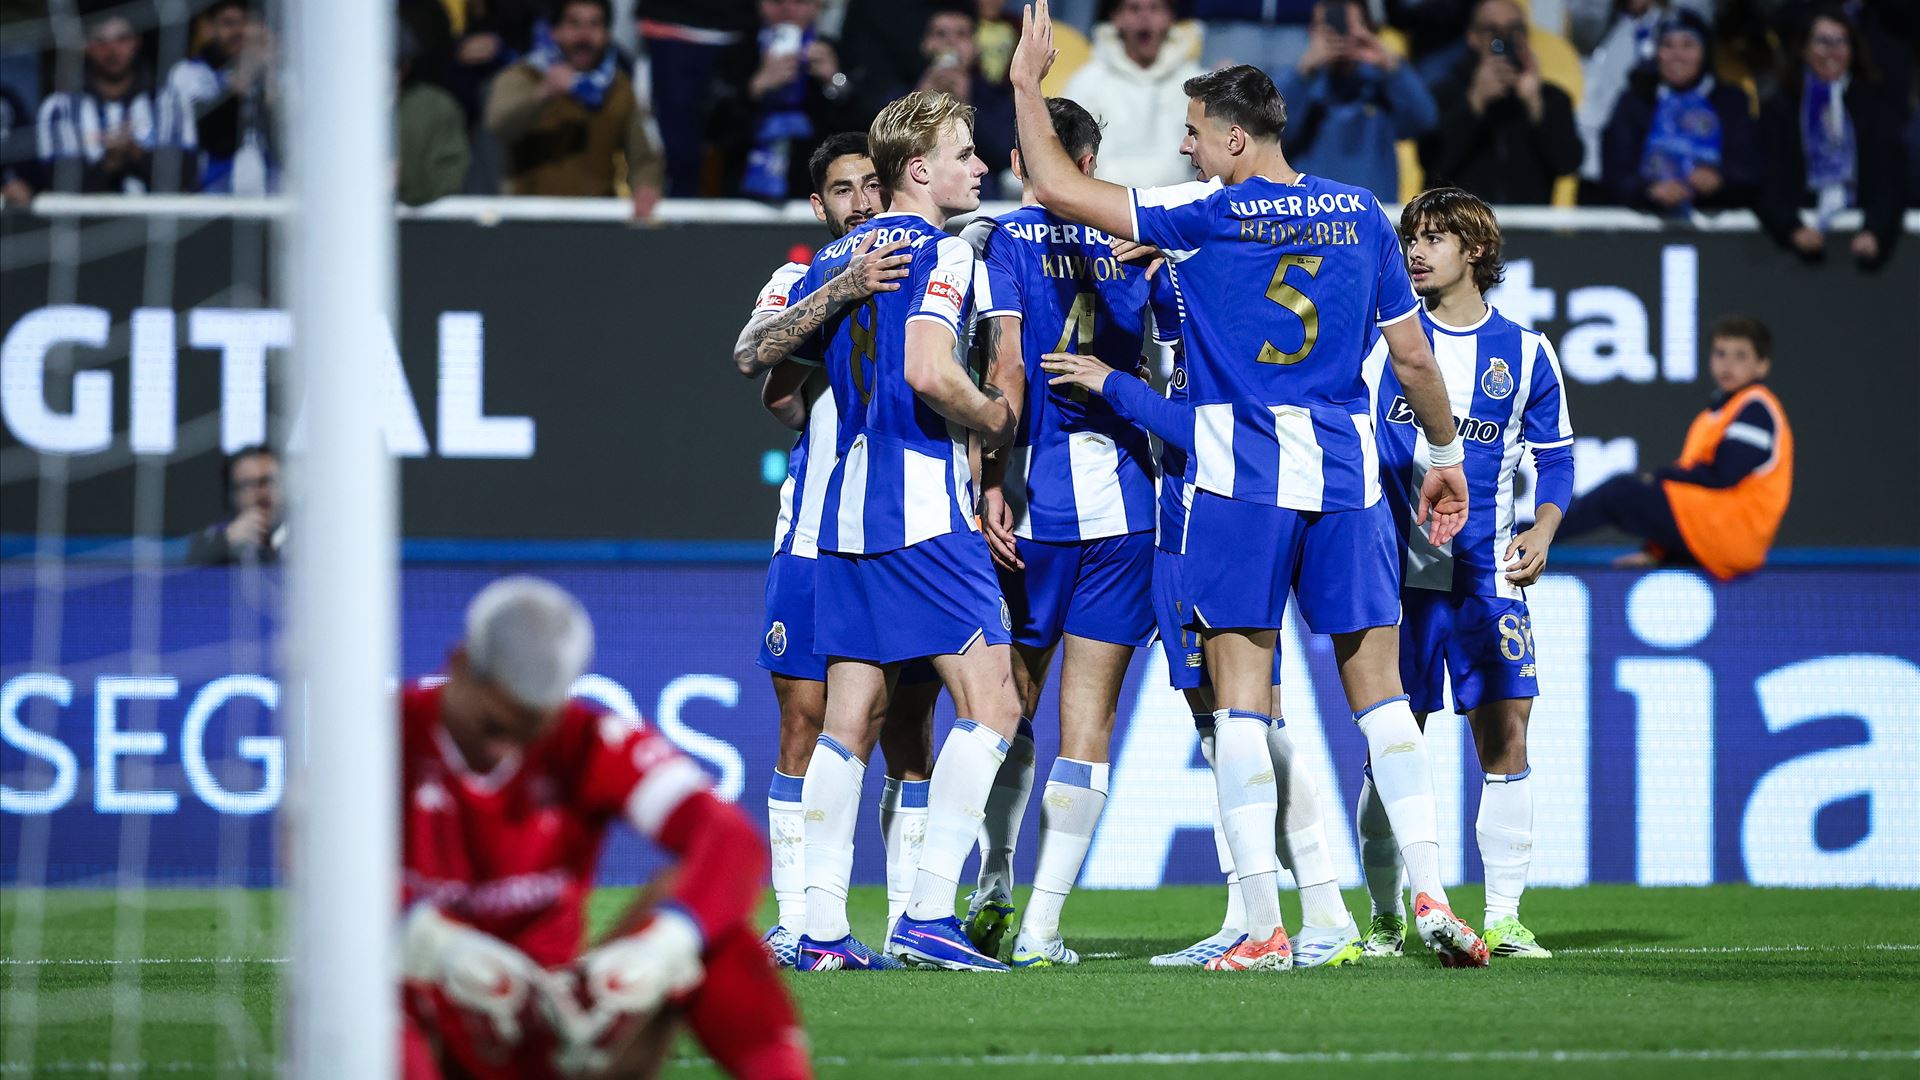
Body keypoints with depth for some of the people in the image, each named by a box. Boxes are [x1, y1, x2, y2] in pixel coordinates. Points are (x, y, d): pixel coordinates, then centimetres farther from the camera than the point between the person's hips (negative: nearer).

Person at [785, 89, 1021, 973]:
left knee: (849, 723, 8)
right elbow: (928, 372, -21)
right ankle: (927, 914, -13)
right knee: (991, 705, -6)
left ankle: (822, 927, 3)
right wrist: (999, 419, -6)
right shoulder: (939, 251, -8)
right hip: (923, 503, -8)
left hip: (845, 506, 8)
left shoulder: (834, 259, 15)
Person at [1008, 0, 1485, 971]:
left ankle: (1262, 926, -8)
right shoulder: (1361, 216, 8)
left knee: (1240, 693, -2)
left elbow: (1057, 188, -3)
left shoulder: (1206, 215, -4)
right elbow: (1412, 355, 13)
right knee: (1377, 686, 9)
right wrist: (1444, 455, 26)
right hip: (1344, 470, 4)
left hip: (1240, 473, -4)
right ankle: (1430, 897, 0)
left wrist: (1026, 81, 9)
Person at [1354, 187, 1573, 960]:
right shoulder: (1381, 333, 6)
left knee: (1505, 741, -5)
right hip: (1395, 572, 0)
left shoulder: (1523, 353, 7)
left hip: (1489, 578, 0)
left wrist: (1542, 530, -4)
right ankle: (1386, 919, 8)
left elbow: (1556, 458, 13)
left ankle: (1503, 918, 2)